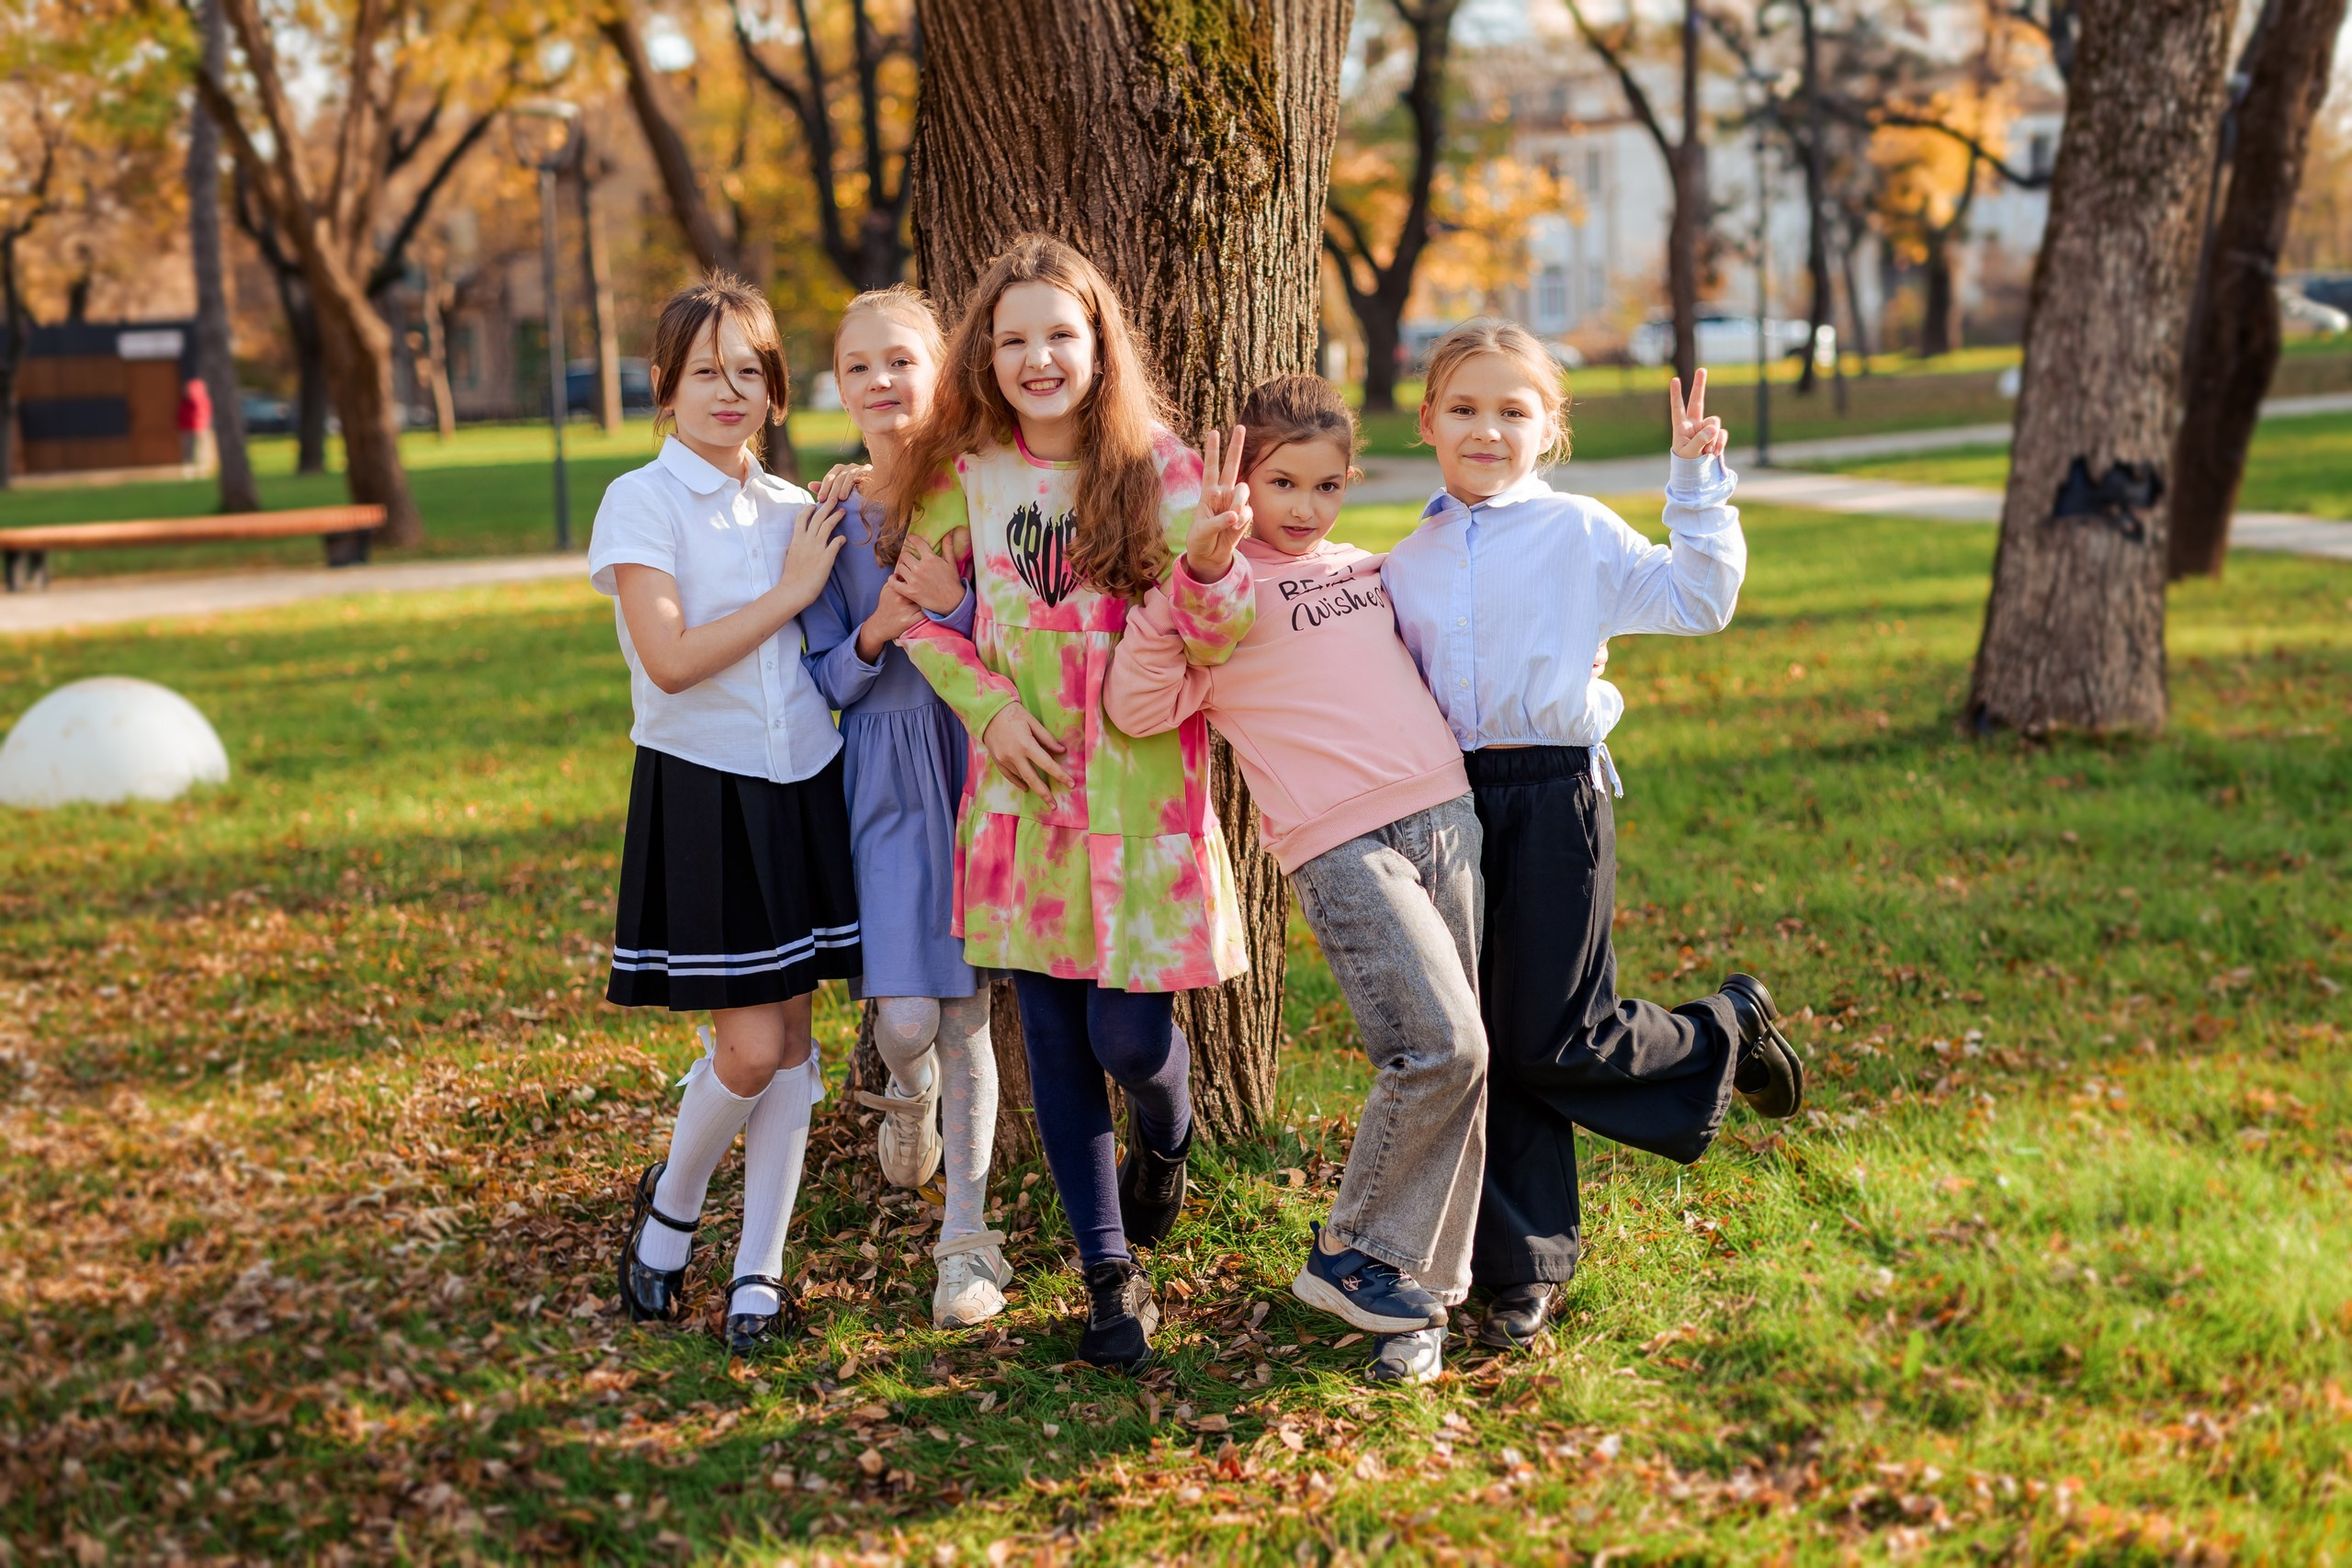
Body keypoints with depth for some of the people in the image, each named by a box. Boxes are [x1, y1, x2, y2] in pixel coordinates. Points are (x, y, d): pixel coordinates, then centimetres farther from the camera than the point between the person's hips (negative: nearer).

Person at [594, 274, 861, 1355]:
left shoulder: (794, 510, 11)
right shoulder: (643, 502, -7)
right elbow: (670, 658, -17)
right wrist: (791, 592, -11)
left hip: (800, 784, 5)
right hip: (701, 791, -5)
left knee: (788, 1038, 6)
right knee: (747, 1049, -7)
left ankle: (759, 1270, 17)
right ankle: (670, 1204, 22)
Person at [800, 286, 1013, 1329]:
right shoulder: (830, 516, 2)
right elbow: (823, 679, 5)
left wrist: (956, 609, -20)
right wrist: (871, 638, -15)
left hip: (974, 762, -1)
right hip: (882, 780, 1)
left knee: (965, 1012, 2)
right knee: (905, 1018, -9)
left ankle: (966, 1236, 14)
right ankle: (909, 1096, 30)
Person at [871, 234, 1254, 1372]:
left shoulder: (1159, 469, -6)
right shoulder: (968, 474, 2)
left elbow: (1221, 639, -8)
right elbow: (911, 607, 11)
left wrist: (1210, 566, -30)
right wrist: (988, 706, -2)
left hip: (1142, 795, -2)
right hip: (1024, 789, 3)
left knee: (1129, 1030, -5)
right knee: (1052, 1036, 5)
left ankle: (1164, 1137, 33)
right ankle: (1111, 1273, 19)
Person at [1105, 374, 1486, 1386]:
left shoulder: (1366, 569, 19)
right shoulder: (1213, 586, 0)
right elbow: (1135, 708, -11)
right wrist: (1172, 601, -23)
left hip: (1444, 814, 7)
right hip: (1338, 845, -6)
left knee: (1459, 1062, 3)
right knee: (1439, 1045, -17)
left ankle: (1419, 1283, 13)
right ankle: (1349, 1255, 2)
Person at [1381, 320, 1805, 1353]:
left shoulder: (1579, 534, 0)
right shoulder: (1407, 563, 13)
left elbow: (1697, 601, -5)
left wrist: (1697, 483, -9)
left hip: (1555, 798, -4)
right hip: (1450, 803, 5)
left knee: (1557, 1042, -7)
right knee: (1485, 1044, 5)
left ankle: (1727, 1032, 22)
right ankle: (1525, 1264, 16)